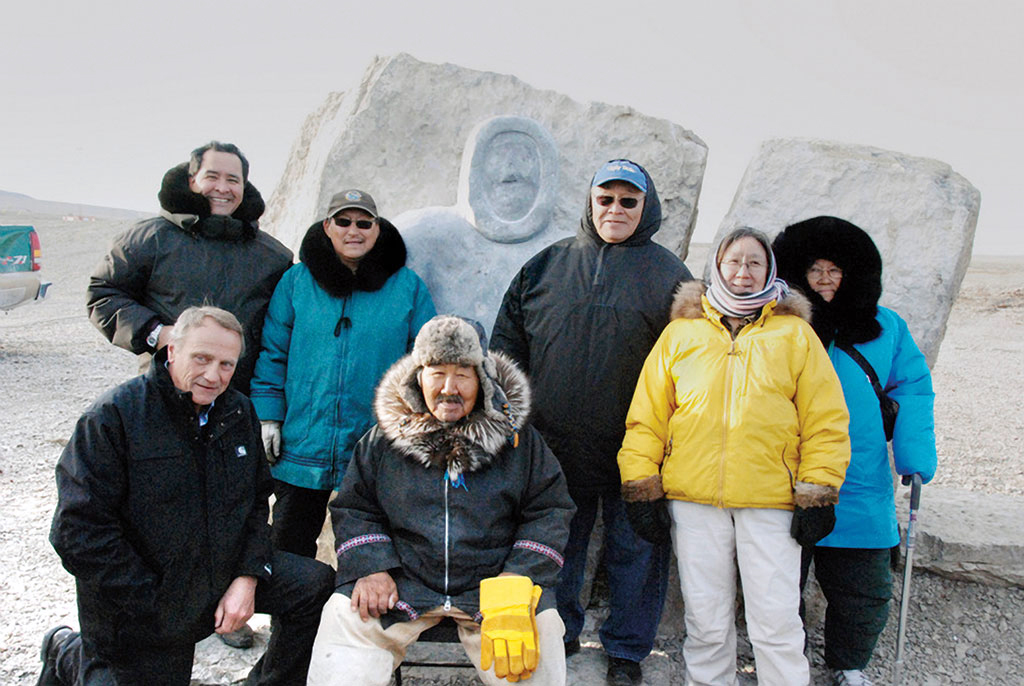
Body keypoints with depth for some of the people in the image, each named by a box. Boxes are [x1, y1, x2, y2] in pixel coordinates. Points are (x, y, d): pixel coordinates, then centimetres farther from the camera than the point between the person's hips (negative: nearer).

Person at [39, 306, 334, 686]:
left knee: (318, 586, -2)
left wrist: (249, 576, -7)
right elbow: (79, 531, -20)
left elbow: (257, 502, 9)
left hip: (226, 572, 5)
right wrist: (151, 606, -19)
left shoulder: (240, 413, 2)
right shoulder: (114, 415, -16)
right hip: (138, 611, -5)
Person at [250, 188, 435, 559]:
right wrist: (268, 417, 0)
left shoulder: (407, 286, 3)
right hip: (302, 443, 1)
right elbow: (272, 353, 7)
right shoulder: (296, 281, 4)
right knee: (288, 556, 10)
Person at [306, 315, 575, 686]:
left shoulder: (520, 439, 3)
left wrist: (520, 577, -9)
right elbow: (353, 509, 12)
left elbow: (550, 512, 4)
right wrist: (370, 567, -5)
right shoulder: (381, 440, 7)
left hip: (493, 584, -1)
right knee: (345, 616, -17)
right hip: (403, 583, 1)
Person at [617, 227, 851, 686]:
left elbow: (825, 419, 5)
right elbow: (647, 414, 9)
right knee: (705, 618, 10)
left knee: (776, 621, 2)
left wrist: (816, 494, -1)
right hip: (693, 496, 1)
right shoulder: (681, 332, 10)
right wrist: (643, 485, 3)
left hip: (771, 498, -1)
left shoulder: (795, 334, 8)